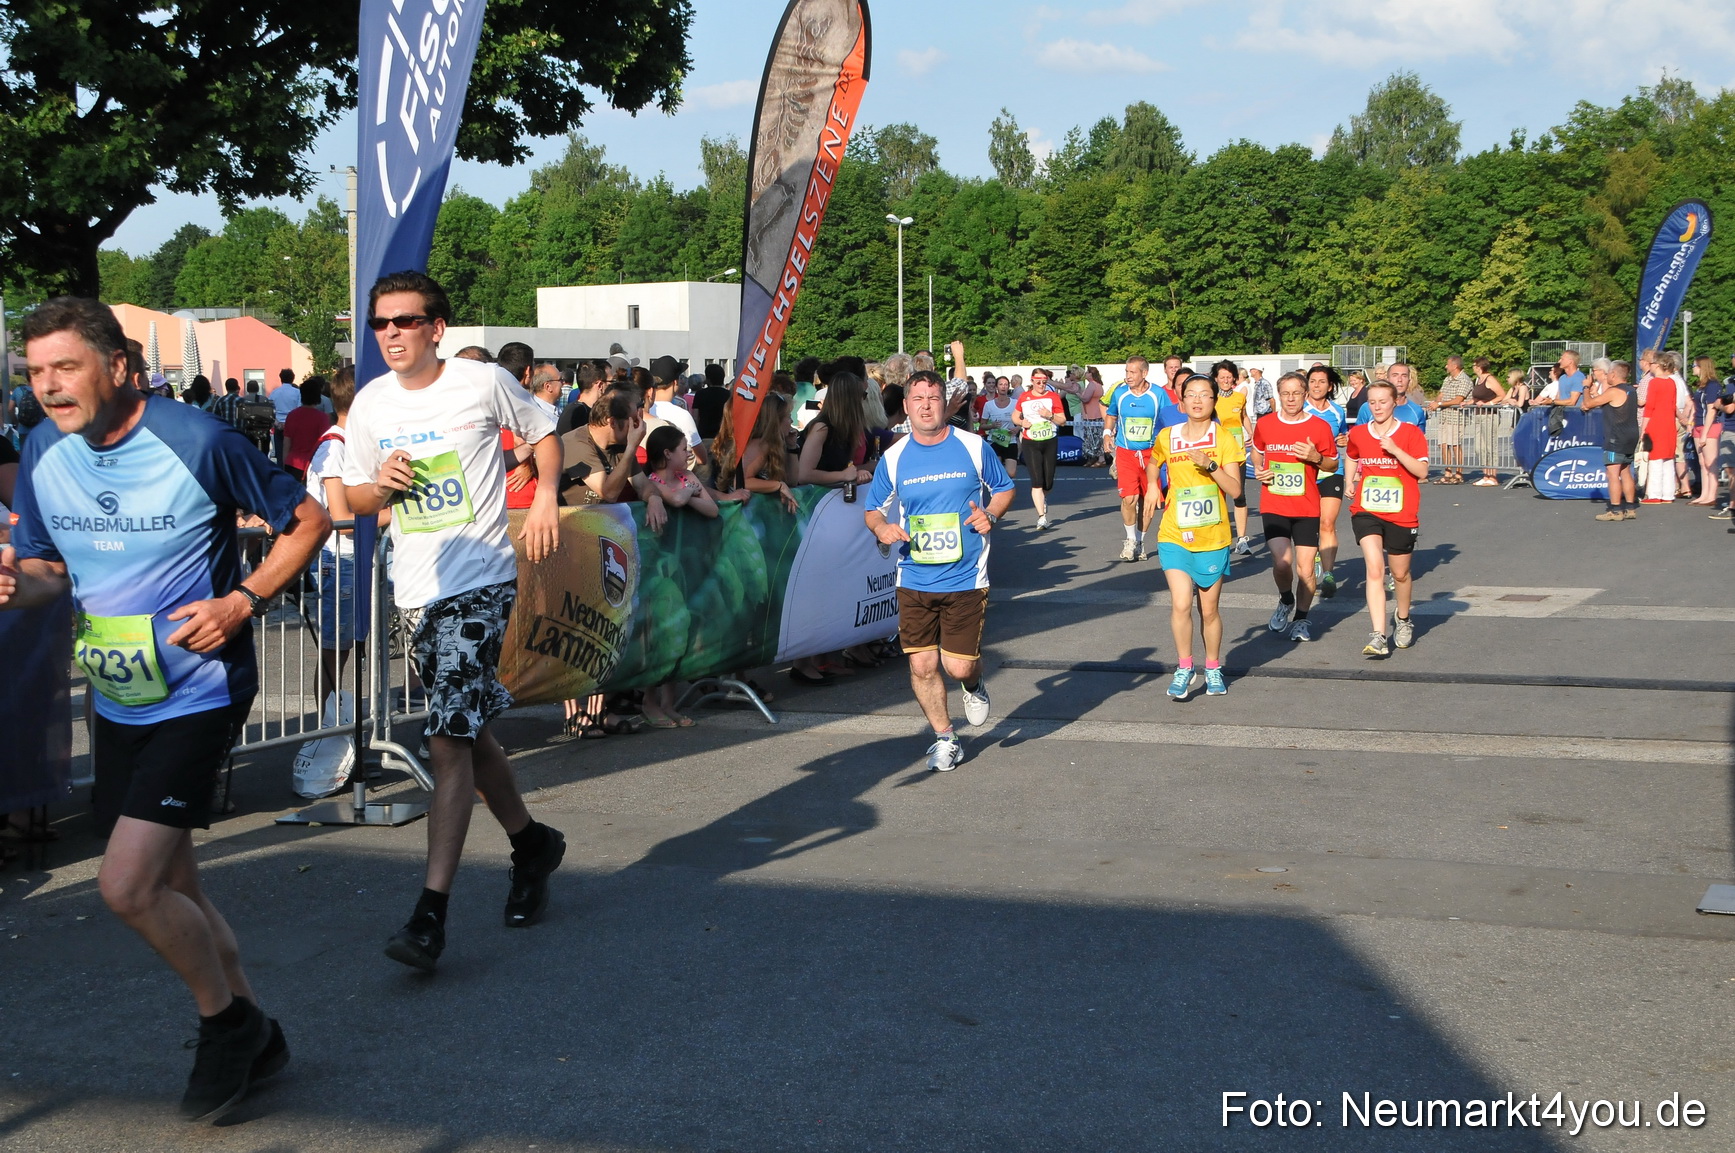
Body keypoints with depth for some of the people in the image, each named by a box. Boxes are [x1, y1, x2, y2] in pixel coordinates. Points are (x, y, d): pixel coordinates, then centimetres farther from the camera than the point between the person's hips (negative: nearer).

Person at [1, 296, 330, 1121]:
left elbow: (307, 520, -6)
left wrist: (242, 601, -18)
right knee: (170, 892, 14)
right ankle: (251, 1039, 33)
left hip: (198, 693, -7)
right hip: (116, 702, 7)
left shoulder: (197, 441, -17)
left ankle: (226, 1021, 10)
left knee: (126, 888, -16)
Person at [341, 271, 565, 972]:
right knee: (468, 733, 16)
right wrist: (380, 486, -7)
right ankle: (531, 844, 39)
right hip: (417, 591, 6)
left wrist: (546, 497, -2)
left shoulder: (484, 382, -5)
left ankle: (431, 913, -16)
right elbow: (350, 498, 15)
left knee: (450, 739, -14)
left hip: (484, 580, -6)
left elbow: (542, 433, 13)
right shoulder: (370, 404, 7)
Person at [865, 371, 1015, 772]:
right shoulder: (893, 458, 2)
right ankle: (945, 740, 22)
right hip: (914, 580, 2)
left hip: (965, 578, -2)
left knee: (959, 666, -5)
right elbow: (873, 509, 12)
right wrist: (881, 528, -11)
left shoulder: (973, 447, -1)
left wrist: (991, 514, -9)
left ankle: (974, 686, 33)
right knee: (922, 666, 2)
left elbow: (1004, 489, 11)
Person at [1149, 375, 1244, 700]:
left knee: (1209, 610, 9)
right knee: (1181, 604, -14)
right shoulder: (1167, 437, 1)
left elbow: (1235, 490, -11)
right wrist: (1153, 488, 8)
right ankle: (1184, 667, 4)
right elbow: (1152, 465, 24)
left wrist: (1210, 466, -23)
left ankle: (1213, 669, 28)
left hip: (1212, 539, 0)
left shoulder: (1224, 440, -4)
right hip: (1175, 536, 0)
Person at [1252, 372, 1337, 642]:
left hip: (1307, 508, 0)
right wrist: (1258, 469, 1)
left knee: (1305, 569, -2)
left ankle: (1301, 619, 19)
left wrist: (1316, 458, -13)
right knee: (1281, 562, -15)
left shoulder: (1319, 427, -2)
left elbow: (1333, 465, 7)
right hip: (1273, 506, 0)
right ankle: (1285, 601, 17)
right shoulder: (1264, 425, 3)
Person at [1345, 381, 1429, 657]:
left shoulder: (1410, 432, -4)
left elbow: (1422, 470, -11)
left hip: (1401, 514, -1)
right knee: (1375, 567, -19)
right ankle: (1378, 636, -25)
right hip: (1366, 510, 1)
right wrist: (1349, 481, 11)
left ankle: (1403, 621, 43)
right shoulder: (1358, 433, 5)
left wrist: (1395, 450, -21)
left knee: (1400, 573, 13)